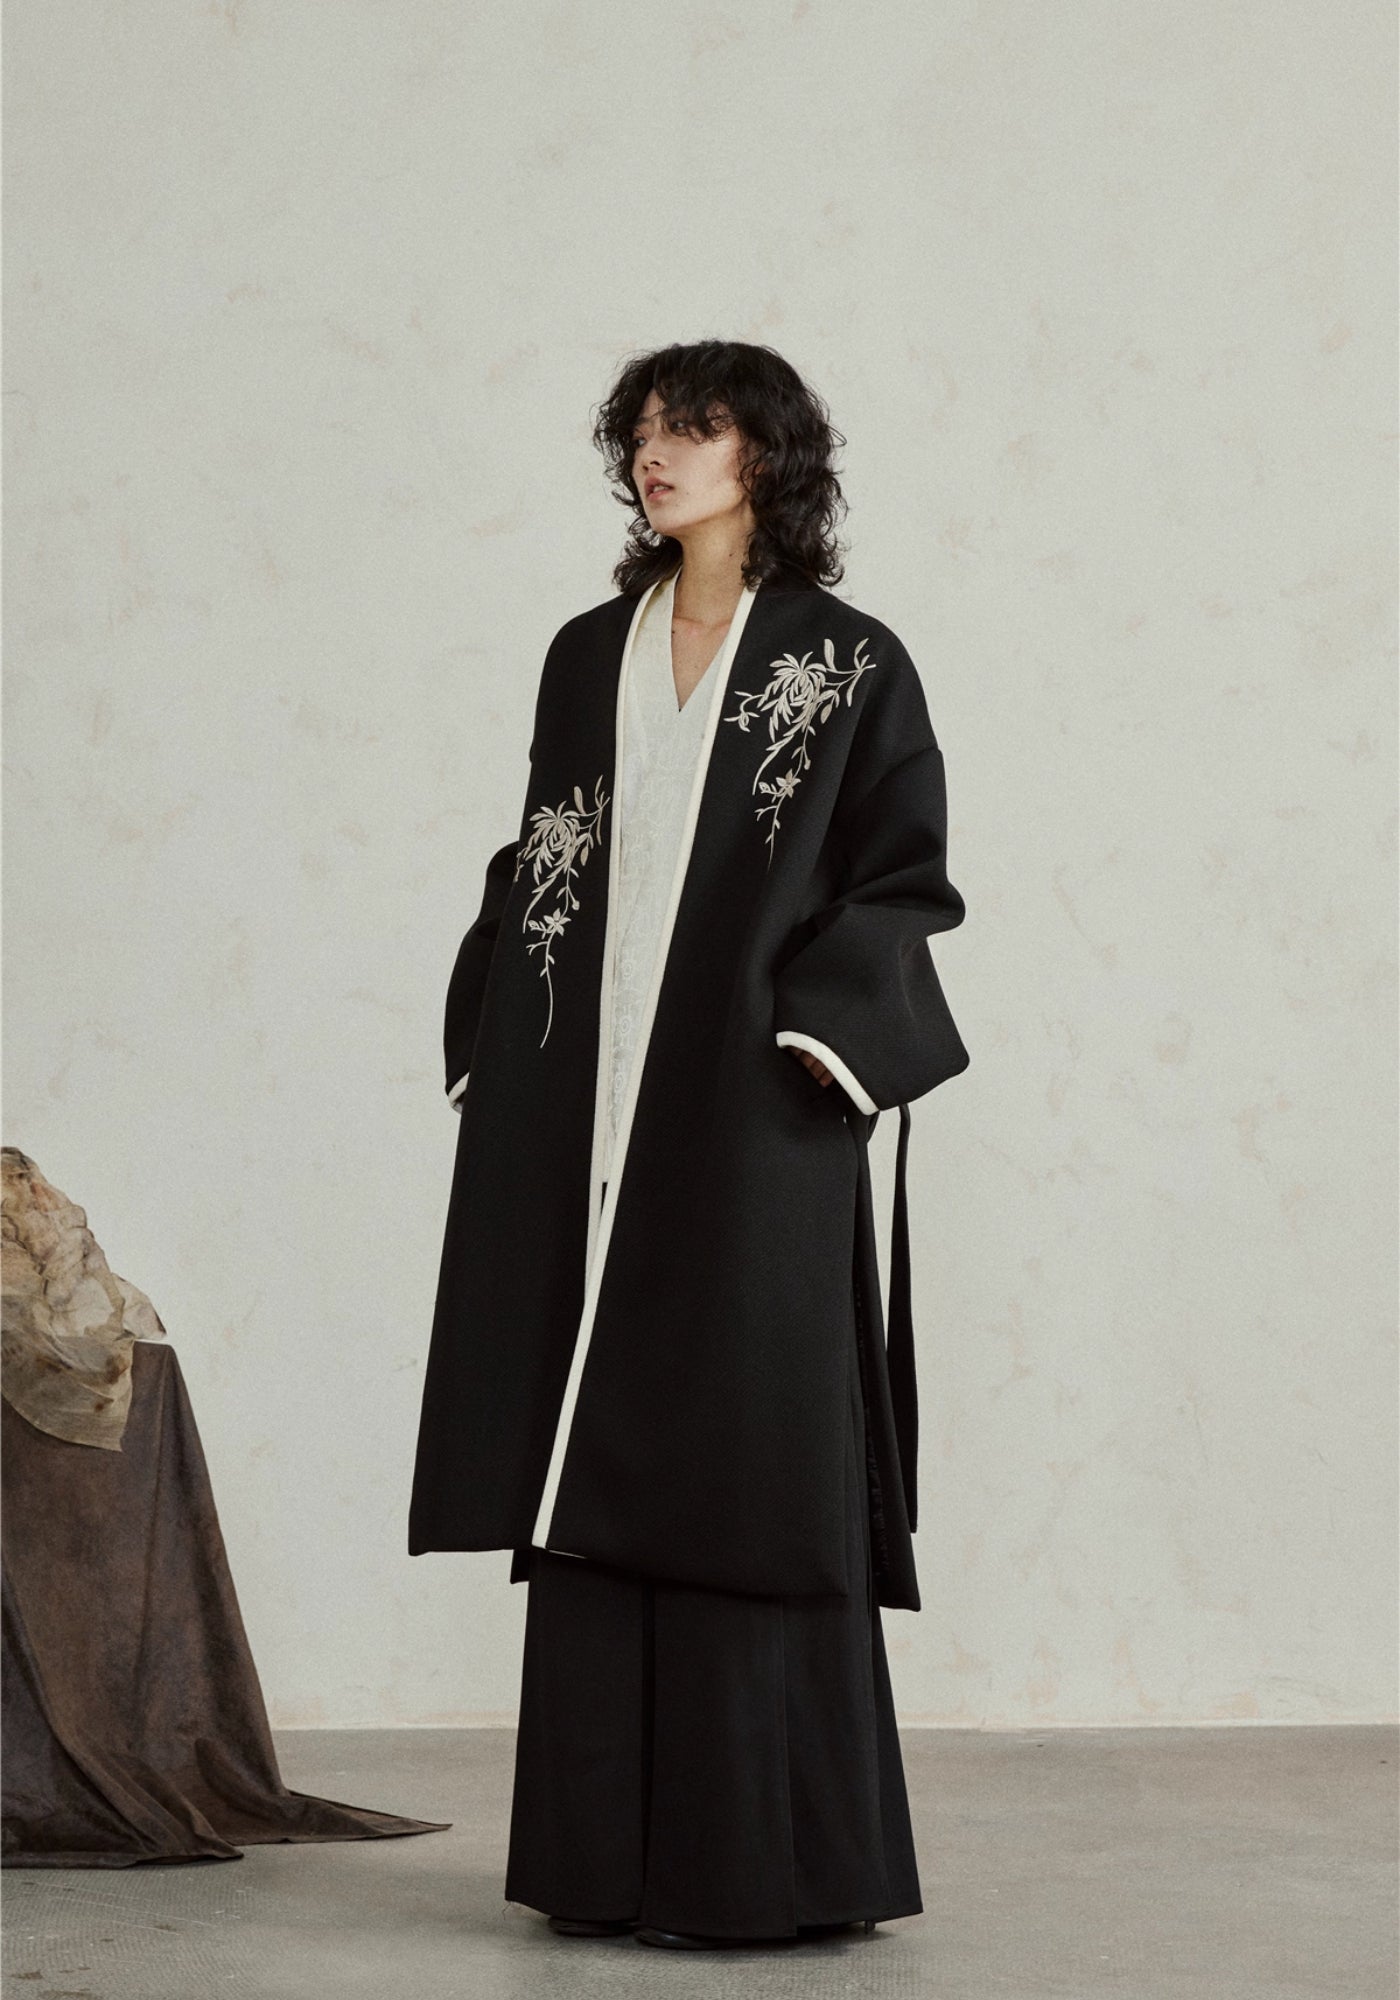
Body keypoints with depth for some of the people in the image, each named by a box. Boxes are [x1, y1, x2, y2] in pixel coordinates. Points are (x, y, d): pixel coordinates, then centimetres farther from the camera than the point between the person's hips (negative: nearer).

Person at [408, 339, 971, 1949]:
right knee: (594, 1465, 4)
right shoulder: (590, 656, 15)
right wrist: (491, 1048, 8)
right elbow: (536, 867, 17)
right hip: (592, 1119, 5)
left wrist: (814, 1046, -14)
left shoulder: (848, 665, 0)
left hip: (751, 1121, -5)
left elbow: (903, 883, -3)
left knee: (741, 1468, -6)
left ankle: (764, 1862, 1)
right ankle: (612, 1855, 11)